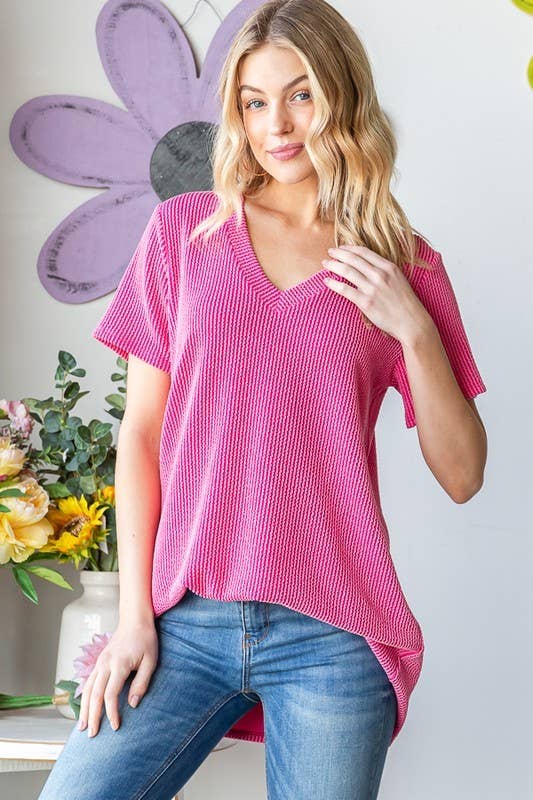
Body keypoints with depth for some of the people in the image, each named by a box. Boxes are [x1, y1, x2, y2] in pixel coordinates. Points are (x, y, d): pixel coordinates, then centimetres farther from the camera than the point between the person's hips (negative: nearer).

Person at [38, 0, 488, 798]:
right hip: (184, 620, 1)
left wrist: (413, 330, -8)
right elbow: (142, 430, 5)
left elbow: (461, 476, 5)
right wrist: (135, 614, 1)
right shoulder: (182, 230, 6)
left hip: (332, 635, 0)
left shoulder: (404, 265, 6)